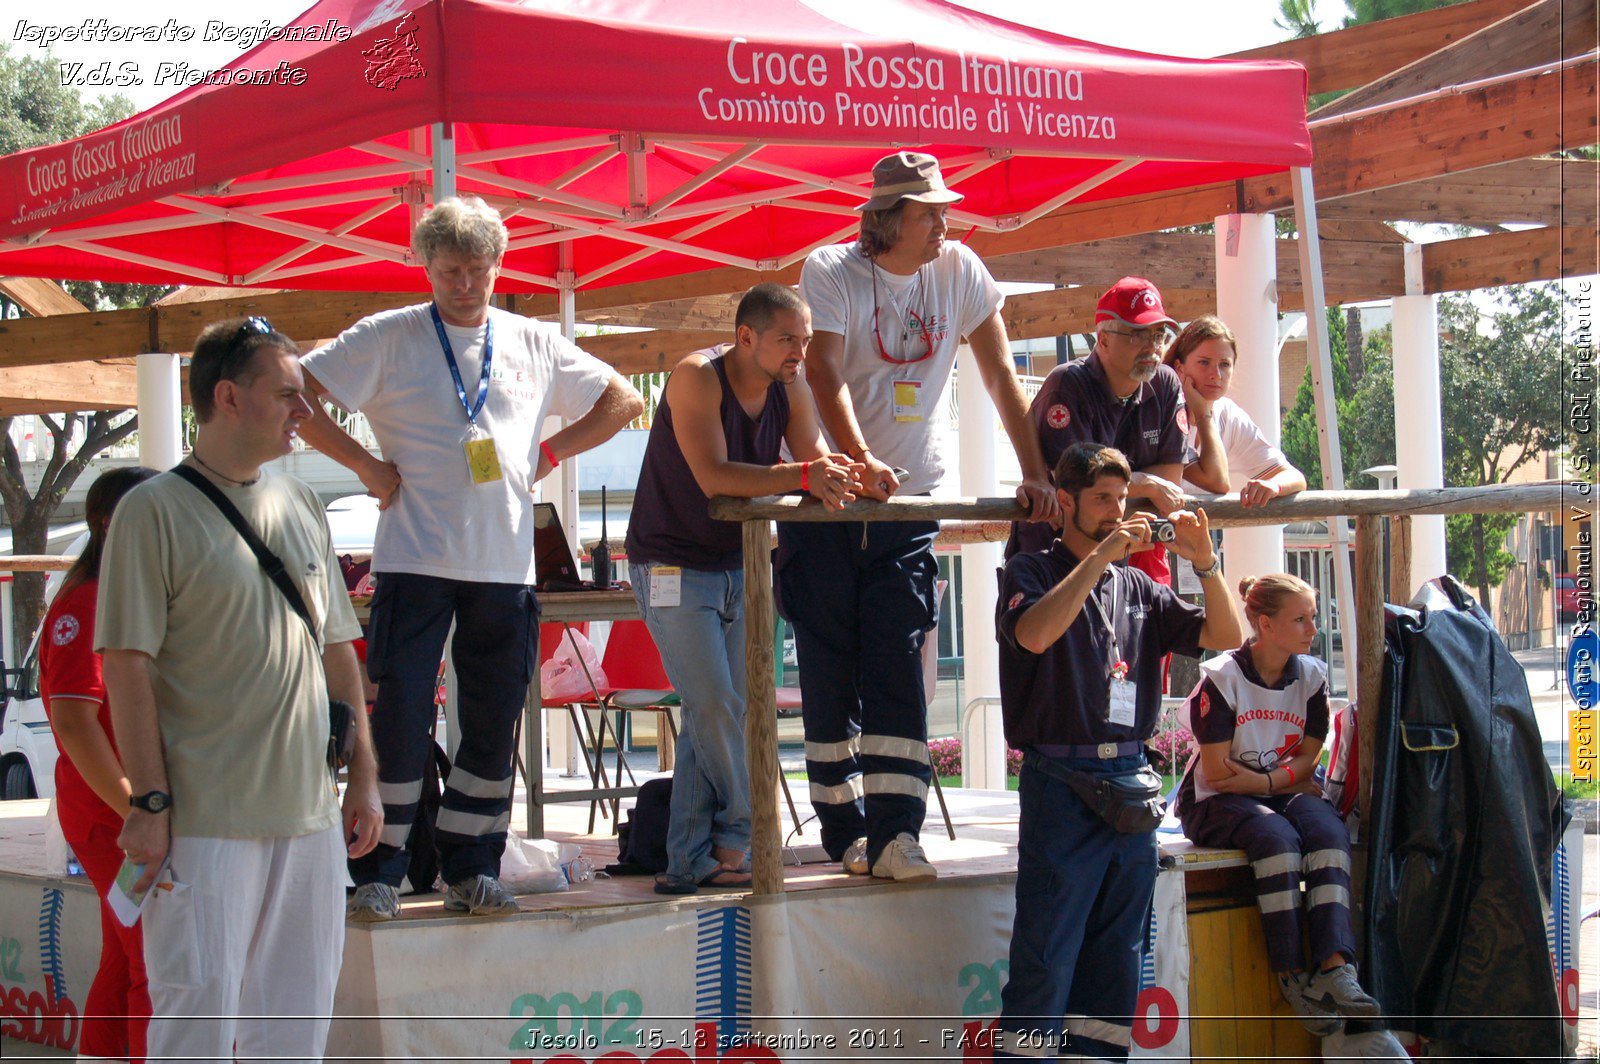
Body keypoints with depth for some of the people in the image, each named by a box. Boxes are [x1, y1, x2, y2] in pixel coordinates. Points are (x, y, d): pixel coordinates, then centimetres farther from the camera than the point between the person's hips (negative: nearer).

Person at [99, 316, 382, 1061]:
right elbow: (127, 664, -10)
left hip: (310, 814, 6)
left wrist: (363, 776, 13)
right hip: (204, 823, -6)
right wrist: (149, 801, -15)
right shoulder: (155, 510, -6)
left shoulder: (301, 506, 14)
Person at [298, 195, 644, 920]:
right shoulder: (388, 338, 0)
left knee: (494, 725, 7)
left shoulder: (534, 344, 11)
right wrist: (365, 464, -5)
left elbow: (622, 402, 20)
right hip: (413, 562, -3)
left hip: (505, 567, 4)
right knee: (400, 718, -6)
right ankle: (379, 873, 3)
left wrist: (548, 454, 9)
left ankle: (469, 869, 18)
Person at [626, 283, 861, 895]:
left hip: (737, 565, 6)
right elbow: (713, 477, -30)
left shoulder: (791, 389, 0)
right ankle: (740, 839, 3)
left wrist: (837, 479, -30)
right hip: (673, 565, -6)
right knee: (717, 707, -12)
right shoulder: (697, 377, -19)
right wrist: (802, 476, -37)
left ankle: (692, 863, 5)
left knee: (712, 717, 3)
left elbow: (816, 457, -5)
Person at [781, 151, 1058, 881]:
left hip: (911, 501, 2)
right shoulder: (831, 272, -8)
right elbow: (824, 373, -22)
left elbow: (1000, 376, 2)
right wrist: (861, 462, -38)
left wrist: (1035, 474, -8)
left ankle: (894, 833, -13)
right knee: (831, 667, 1)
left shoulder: (961, 272, 2)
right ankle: (845, 829, 11)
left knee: (897, 665, -7)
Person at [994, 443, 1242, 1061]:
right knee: (1044, 961, -8)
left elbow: (1225, 636, 12)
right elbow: (1034, 634, -20)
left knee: (1116, 958, 9)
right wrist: (1101, 556, -20)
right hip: (1062, 783, -6)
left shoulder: (1138, 587, 17)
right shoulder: (1032, 572, 2)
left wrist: (1205, 563, -3)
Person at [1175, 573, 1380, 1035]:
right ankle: (1292, 975, -33)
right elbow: (1218, 772, -12)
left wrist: (1257, 779, -13)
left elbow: (1307, 760, 2)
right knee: (1276, 835, -35)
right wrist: (1280, 780, -10)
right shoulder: (1221, 678, -10)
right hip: (1216, 805, -4)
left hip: (1285, 794, 4)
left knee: (1328, 830, -29)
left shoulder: (1311, 676, 5)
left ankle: (1335, 967, -44)